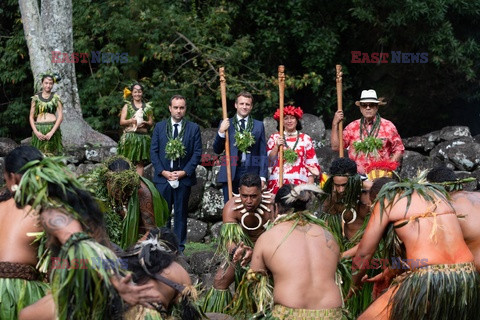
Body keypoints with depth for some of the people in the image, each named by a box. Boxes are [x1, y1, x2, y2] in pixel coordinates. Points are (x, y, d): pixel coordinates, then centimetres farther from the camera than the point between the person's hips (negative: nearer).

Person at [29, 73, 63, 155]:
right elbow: (31, 117, 8)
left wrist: (52, 132, -11)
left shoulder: (56, 97, 4)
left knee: (52, 154, -4)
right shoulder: (36, 98, 8)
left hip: (53, 129, -1)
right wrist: (36, 132, -7)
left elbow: (60, 116, -1)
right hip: (39, 130, 1)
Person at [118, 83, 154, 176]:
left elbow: (151, 123, 12)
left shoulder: (147, 107, 12)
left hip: (143, 137, 1)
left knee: (140, 163, 0)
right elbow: (121, 122, 2)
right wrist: (131, 120, -17)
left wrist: (145, 123, -10)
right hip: (129, 137, -1)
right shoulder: (127, 106, 9)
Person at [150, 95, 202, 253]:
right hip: (163, 177, 1)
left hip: (184, 177, -1)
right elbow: (153, 151, 4)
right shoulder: (159, 127, 7)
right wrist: (163, 172, -7)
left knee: (181, 213, 6)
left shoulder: (193, 128, 4)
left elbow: (197, 153, 0)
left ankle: (179, 247, 13)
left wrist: (184, 172, -10)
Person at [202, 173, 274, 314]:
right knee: (220, 281, -5)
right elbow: (228, 239, -29)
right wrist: (235, 251, -53)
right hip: (240, 246, 1)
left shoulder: (273, 203, -31)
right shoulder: (231, 207, -26)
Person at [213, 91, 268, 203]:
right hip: (231, 173, 0)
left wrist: (262, 176, -2)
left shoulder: (259, 125, 9)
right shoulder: (226, 124, 8)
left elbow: (263, 154, 7)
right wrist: (221, 132, -10)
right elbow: (217, 150, 6)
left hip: (252, 173, 0)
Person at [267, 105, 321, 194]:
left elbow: (311, 164, 8)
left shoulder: (306, 139, 9)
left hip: (300, 183, 0)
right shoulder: (274, 138, 10)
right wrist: (277, 146, -8)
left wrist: (310, 186, 0)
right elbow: (269, 161, 6)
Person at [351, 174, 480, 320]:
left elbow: (363, 254, 10)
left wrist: (355, 284, 30)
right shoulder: (437, 193, 25)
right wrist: (388, 274, 46)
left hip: (427, 279, -6)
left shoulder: (387, 200, 8)